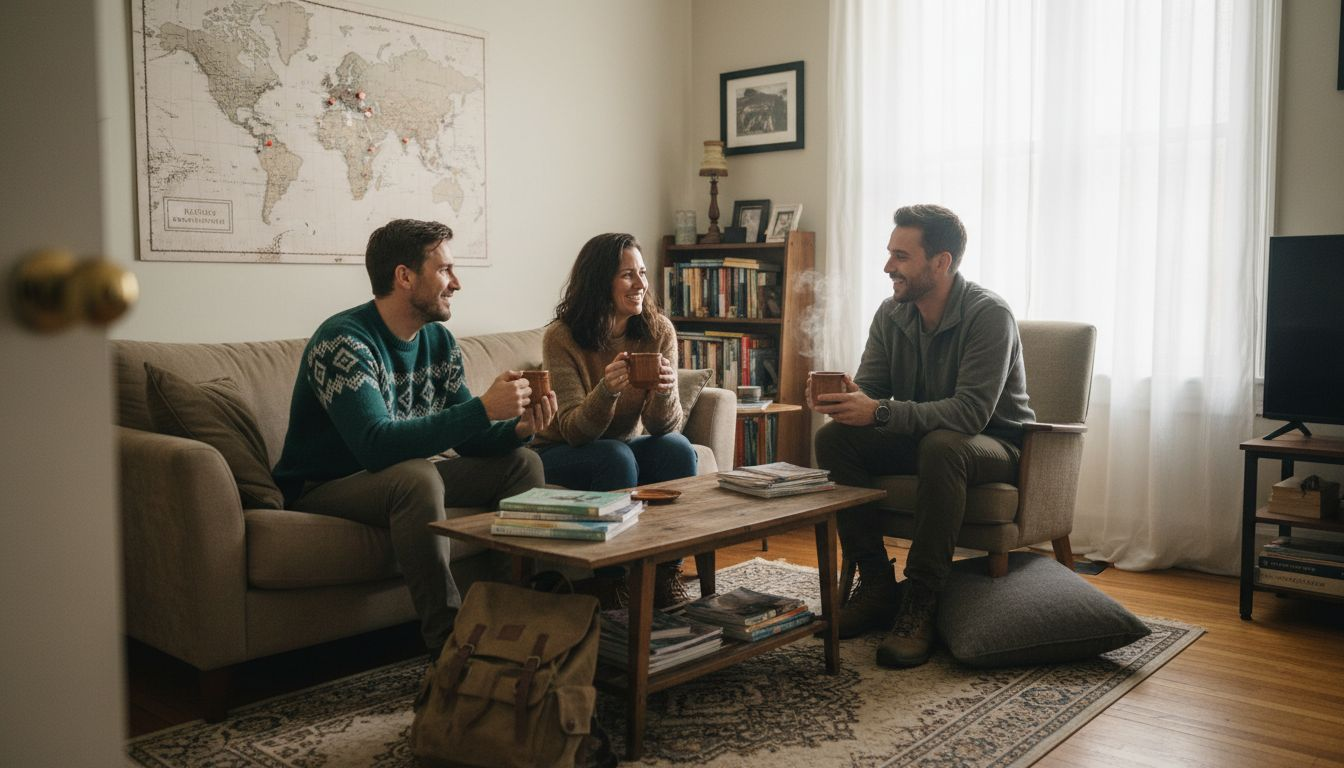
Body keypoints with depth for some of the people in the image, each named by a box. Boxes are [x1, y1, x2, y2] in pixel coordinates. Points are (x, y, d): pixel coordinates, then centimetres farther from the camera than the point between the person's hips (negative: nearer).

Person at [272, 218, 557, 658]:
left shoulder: (438, 341, 3)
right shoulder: (344, 341, -22)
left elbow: (466, 439, 4)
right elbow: (376, 445, -35)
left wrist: (518, 429, -18)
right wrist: (484, 408, -36)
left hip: (399, 483, 8)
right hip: (322, 491, -8)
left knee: (521, 463, -2)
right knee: (417, 476, -37)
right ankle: (448, 640, -27)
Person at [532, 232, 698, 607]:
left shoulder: (658, 330, -11)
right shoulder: (561, 337, -20)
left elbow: (662, 427, -14)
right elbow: (574, 430, -23)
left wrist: (664, 392, -38)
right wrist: (606, 391, -43)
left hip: (627, 446, 4)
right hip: (561, 453, -3)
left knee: (678, 448, -25)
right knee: (617, 456, -33)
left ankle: (665, 572, -14)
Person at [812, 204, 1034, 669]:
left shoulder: (989, 315, -21)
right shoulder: (891, 314, 0)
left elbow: (971, 412, -31)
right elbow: (869, 387, -2)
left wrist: (879, 412, -40)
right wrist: (843, 398, -28)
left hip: (993, 445, -6)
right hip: (922, 439, 6)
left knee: (941, 447, -40)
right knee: (834, 437, -19)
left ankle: (920, 603, -28)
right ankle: (877, 584, -13)